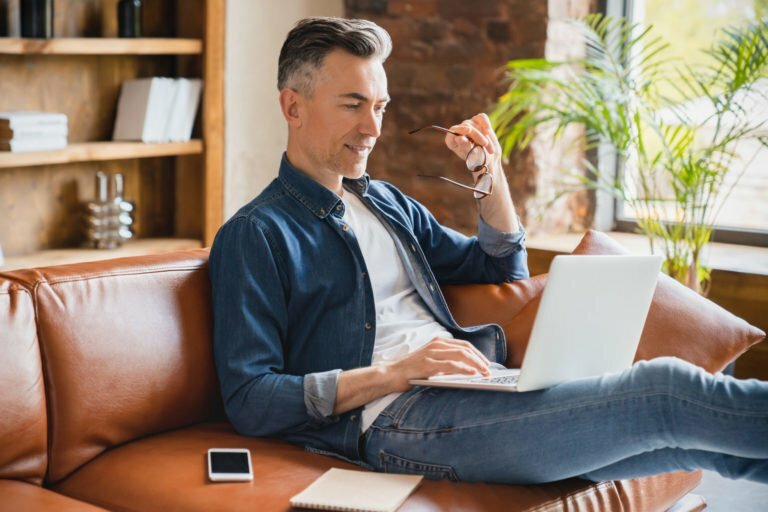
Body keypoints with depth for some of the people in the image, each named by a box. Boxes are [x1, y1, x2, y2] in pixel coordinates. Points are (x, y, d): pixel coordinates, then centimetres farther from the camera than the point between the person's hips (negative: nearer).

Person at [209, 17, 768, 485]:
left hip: (479, 393, 7)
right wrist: (393, 373, -18)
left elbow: (503, 270, 31)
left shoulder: (387, 202, 22)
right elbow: (249, 401, -8)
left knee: (701, 439, -12)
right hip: (394, 420, -7)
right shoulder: (255, 235, 0)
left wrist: (491, 175, 13)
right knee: (666, 389, -22)